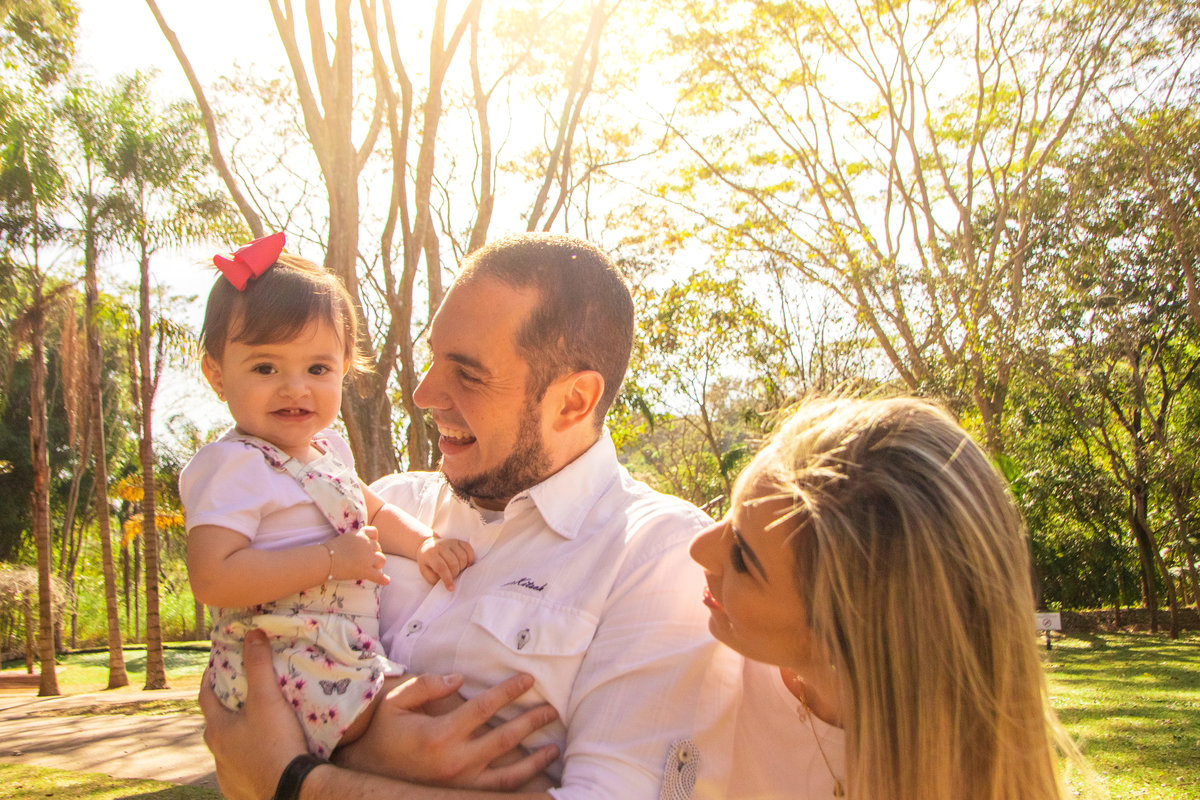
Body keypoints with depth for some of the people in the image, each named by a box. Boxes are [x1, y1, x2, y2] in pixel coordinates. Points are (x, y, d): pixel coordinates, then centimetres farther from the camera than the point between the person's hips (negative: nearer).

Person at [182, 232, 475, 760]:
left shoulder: (326, 450, 13)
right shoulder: (233, 464, -14)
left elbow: (372, 512, 29)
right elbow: (212, 579, -24)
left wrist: (425, 544, 9)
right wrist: (331, 559, -21)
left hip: (346, 654, 9)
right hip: (289, 672, -9)